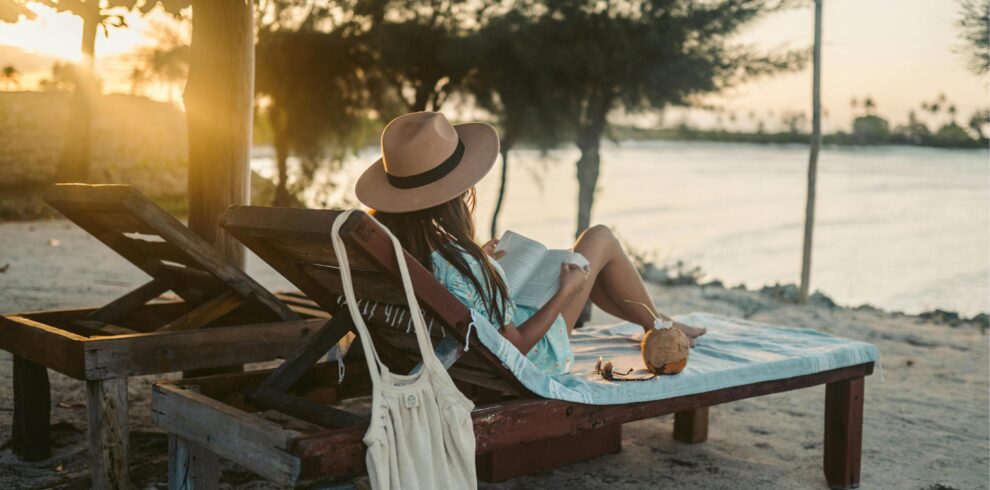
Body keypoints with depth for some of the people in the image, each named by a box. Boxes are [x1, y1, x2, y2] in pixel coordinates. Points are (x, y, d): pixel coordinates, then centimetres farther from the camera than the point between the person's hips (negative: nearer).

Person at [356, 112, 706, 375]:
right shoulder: (461, 267, -40)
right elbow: (516, 347, -27)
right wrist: (566, 291, -17)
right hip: (536, 356, -7)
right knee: (600, 238, 7)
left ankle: (654, 323, 43)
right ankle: (658, 325, 30)